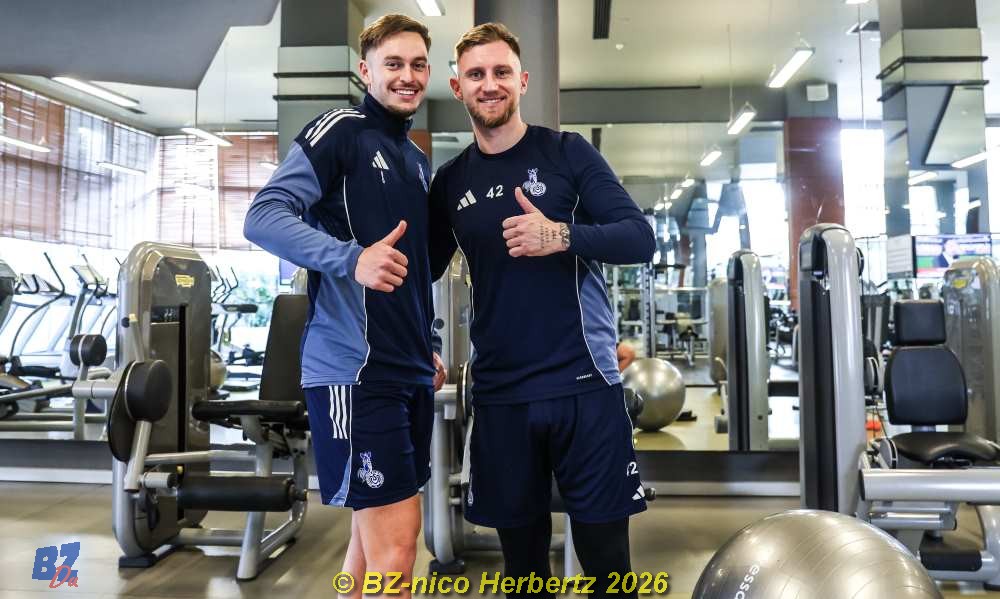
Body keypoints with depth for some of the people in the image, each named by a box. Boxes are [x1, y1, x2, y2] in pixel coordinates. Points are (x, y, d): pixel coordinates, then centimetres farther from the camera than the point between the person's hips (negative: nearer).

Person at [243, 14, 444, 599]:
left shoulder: (418, 161, 19)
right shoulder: (340, 132, -5)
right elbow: (264, 216, -17)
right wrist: (351, 259, -31)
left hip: (409, 370, 8)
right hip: (355, 368, -8)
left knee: (376, 532, 16)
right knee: (395, 539, -5)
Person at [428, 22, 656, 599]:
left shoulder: (568, 152, 0)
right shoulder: (450, 180, 9)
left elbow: (640, 238, -7)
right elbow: (426, 268, 18)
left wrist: (561, 236, -24)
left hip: (584, 383, -2)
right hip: (500, 393, 3)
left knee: (604, 547, 7)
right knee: (521, 547, 14)